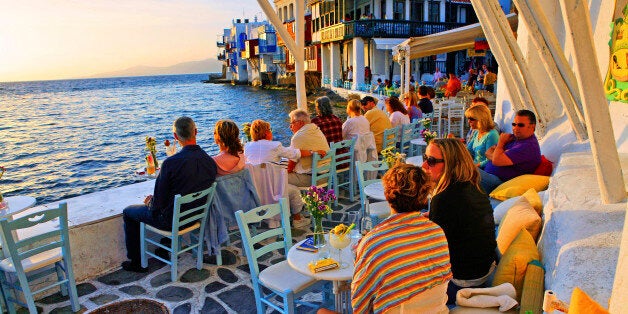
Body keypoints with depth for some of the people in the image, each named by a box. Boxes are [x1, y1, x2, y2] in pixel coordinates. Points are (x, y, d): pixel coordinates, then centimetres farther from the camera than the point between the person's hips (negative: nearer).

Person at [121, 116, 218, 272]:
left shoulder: (170, 162, -28)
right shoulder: (210, 162, -10)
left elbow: (159, 201, -20)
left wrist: (150, 202, 5)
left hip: (171, 220, -6)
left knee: (128, 212, 19)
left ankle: (136, 262, 27)